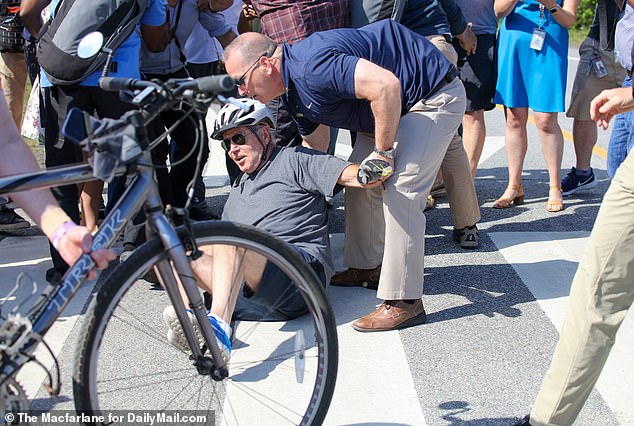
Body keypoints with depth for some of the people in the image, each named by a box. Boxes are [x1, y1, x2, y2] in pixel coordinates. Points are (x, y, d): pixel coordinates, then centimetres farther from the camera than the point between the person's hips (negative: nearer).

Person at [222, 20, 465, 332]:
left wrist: (382, 151, -25)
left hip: (434, 95, -11)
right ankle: (365, 267, 27)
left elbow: (386, 85, -38)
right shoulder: (293, 92, 5)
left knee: (399, 188, -19)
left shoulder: (311, 67, -29)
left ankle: (404, 302, -15)